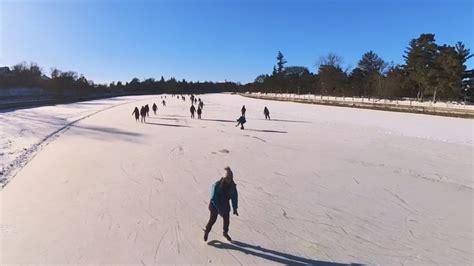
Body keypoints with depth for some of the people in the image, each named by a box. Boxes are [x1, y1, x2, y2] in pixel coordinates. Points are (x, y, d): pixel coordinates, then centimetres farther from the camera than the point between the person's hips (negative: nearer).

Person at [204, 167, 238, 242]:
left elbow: (234, 197, -5)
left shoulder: (232, 186, -16)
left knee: (226, 220, 10)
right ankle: (206, 232, 37)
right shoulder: (217, 185, -31)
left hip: (225, 205, 4)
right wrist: (219, 209, -29)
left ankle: (225, 233, 39)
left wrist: (235, 209, -5)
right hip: (215, 205, -4)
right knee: (212, 220, 9)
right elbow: (213, 198, -28)